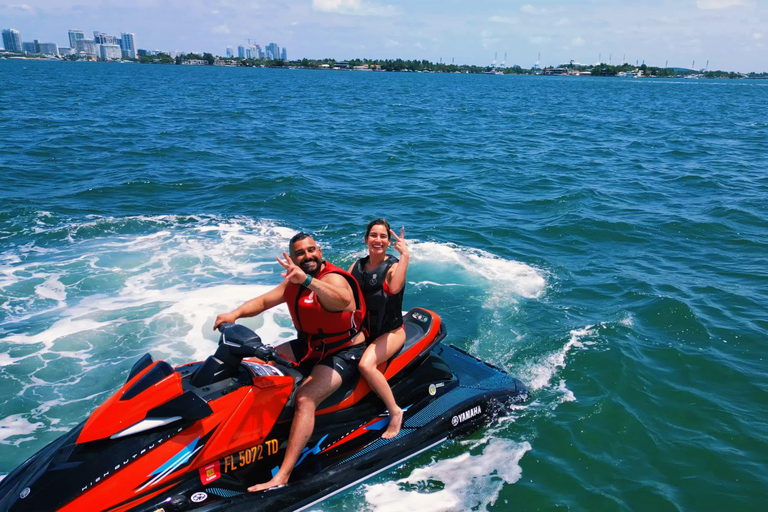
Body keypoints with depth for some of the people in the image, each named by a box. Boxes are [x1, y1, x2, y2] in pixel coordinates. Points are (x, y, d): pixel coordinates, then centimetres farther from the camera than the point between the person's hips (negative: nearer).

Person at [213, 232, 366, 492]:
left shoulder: (333, 278, -23)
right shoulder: (293, 281, 5)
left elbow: (347, 301, -45)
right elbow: (265, 300, 5)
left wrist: (307, 280, -58)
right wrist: (235, 313, -15)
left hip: (344, 352, -9)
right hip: (311, 345, 9)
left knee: (305, 398, -29)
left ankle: (282, 477, -30)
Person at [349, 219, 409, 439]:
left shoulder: (393, 266, -10)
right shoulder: (357, 266, 7)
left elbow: (394, 288, -32)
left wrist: (405, 255, -35)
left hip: (391, 332, -5)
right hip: (363, 330, 6)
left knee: (366, 364, -29)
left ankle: (395, 411, -12)